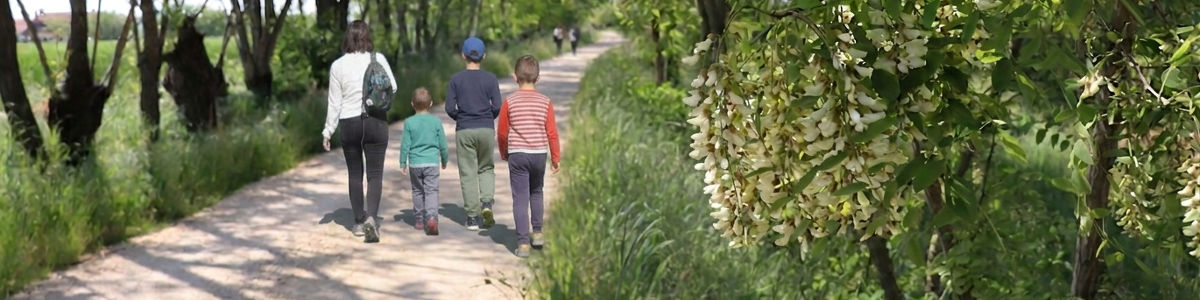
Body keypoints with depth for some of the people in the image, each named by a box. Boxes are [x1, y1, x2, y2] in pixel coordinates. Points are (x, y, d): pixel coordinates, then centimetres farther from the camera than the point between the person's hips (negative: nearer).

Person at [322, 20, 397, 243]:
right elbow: (392, 87, -1)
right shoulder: (378, 59, -6)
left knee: (355, 173, 14)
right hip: (376, 121, -1)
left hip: (349, 123, 1)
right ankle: (371, 217, -19)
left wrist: (328, 131, 5)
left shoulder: (338, 66, -4)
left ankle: (359, 222, 19)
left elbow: (334, 103, -2)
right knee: (375, 173, 0)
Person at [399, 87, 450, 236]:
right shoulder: (436, 121, -1)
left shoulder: (409, 122, -3)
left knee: (417, 191, 15)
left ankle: (420, 220, 21)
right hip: (432, 162, -1)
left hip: (414, 163, 1)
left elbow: (405, 144, -2)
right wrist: (444, 160, 18)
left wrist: (403, 163, 6)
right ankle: (432, 217, -24)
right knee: (431, 191, -4)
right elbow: (442, 144, 4)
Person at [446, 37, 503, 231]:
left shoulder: (456, 79, -1)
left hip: (464, 131, 0)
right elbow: (497, 106, -5)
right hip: (486, 129, 1)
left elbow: (450, 108, -4)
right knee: (486, 168, 16)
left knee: (468, 173, 5)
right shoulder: (490, 79, -1)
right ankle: (487, 202, -7)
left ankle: (473, 217, 4)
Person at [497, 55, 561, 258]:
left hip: (517, 155, -2)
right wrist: (555, 158, 9)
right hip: (539, 154, 2)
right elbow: (552, 132, -1)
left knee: (520, 198, 0)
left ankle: (523, 243, -3)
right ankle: (537, 233, 26)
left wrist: (504, 154, 17)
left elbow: (502, 132, 1)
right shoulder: (545, 102, -2)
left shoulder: (509, 102, -5)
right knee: (536, 192, 24)